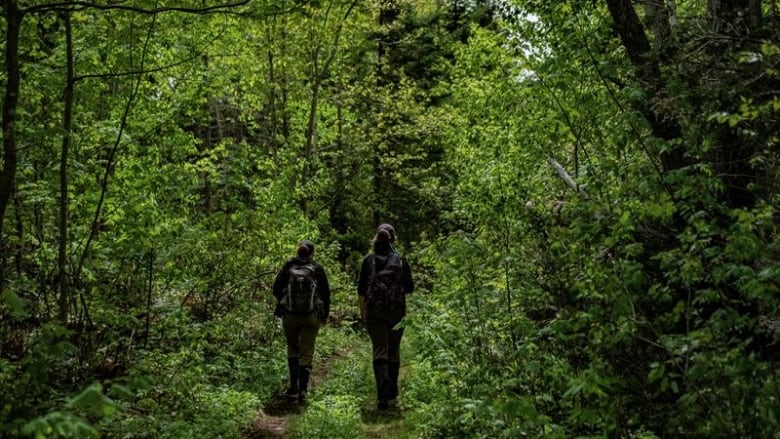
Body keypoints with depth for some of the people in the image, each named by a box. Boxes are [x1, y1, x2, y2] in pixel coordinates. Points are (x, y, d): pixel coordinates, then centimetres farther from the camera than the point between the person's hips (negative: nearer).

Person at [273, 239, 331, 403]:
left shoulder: (288, 266, 0)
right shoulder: (317, 269, -1)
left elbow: (276, 289, 1)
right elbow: (325, 293, 2)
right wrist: (325, 315, 13)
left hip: (290, 315, 1)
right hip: (311, 316, -1)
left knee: (292, 348, 19)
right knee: (306, 352, 4)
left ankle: (294, 386, 19)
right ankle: (302, 389, -5)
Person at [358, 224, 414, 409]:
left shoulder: (369, 259, 2)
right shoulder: (400, 260, 1)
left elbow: (361, 289, 4)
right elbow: (410, 287, 3)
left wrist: (362, 311, 15)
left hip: (374, 311, 0)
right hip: (397, 311, 1)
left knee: (379, 351, -2)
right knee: (394, 351, 16)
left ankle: (383, 395, -18)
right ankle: (392, 391, 26)